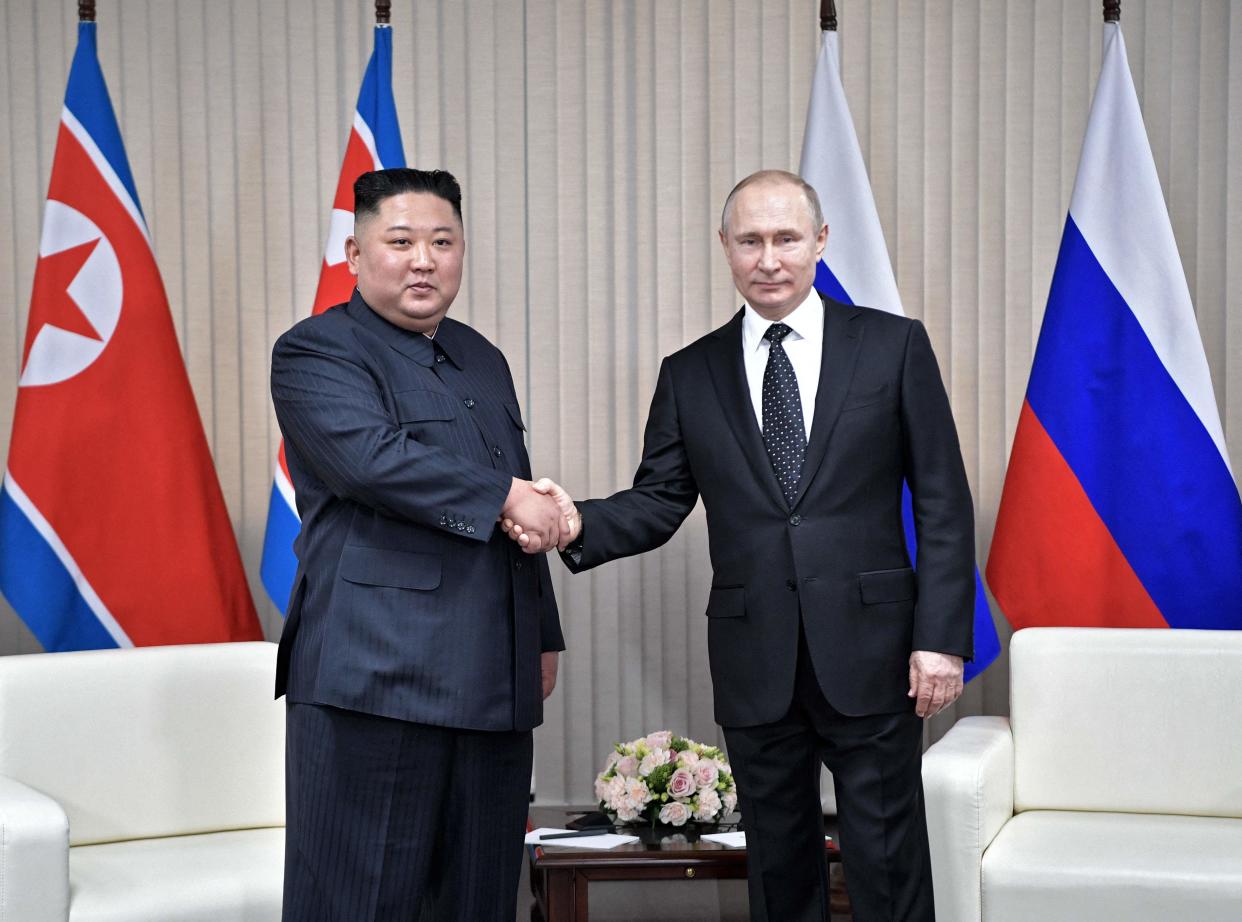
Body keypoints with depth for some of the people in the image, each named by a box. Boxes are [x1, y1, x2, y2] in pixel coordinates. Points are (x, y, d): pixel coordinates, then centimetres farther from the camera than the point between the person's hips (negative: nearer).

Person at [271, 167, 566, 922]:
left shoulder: (484, 360, 21)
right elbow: (373, 459, -20)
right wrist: (507, 494, -16)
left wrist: (542, 633, 24)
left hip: (493, 679, 7)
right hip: (378, 678, -7)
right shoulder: (315, 352, -2)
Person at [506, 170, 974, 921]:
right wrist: (579, 523, -15)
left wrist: (942, 637, -8)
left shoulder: (893, 345, 2)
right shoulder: (690, 374, 9)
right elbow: (659, 501, 6)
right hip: (754, 660, 2)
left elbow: (943, 504, 0)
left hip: (869, 650, -2)